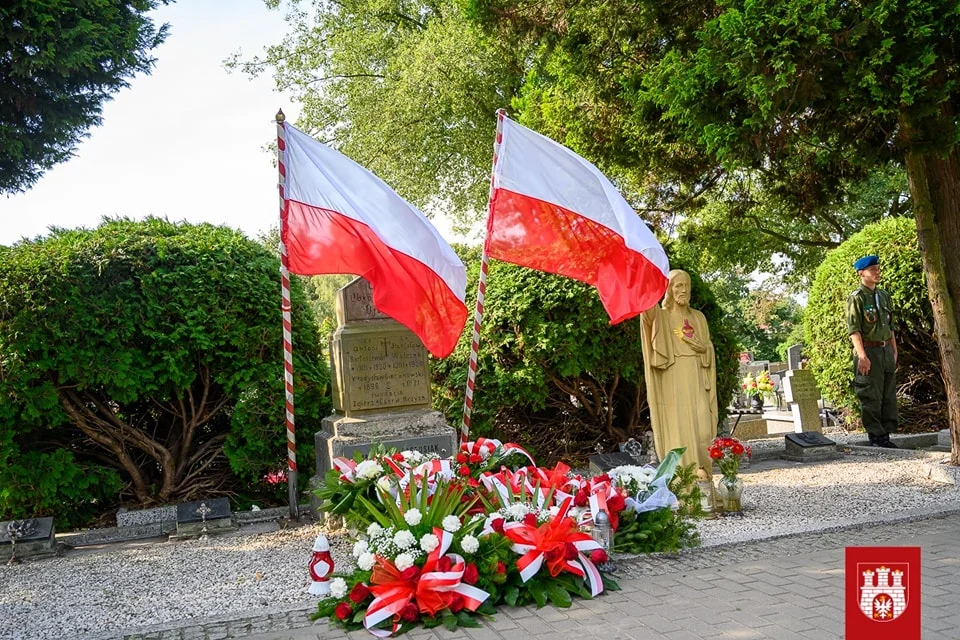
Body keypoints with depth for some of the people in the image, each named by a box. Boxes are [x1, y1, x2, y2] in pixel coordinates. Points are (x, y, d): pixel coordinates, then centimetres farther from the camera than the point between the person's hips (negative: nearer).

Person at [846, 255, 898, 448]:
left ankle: (886, 434, 16)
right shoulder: (856, 298, -7)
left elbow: (891, 326, 21)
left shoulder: (884, 295, 15)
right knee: (871, 397, -4)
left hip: (886, 350, 7)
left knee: (889, 395, 9)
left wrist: (894, 350, 15)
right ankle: (876, 437, 1)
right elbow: (854, 329, -13)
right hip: (869, 351, -7)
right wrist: (862, 356, -20)